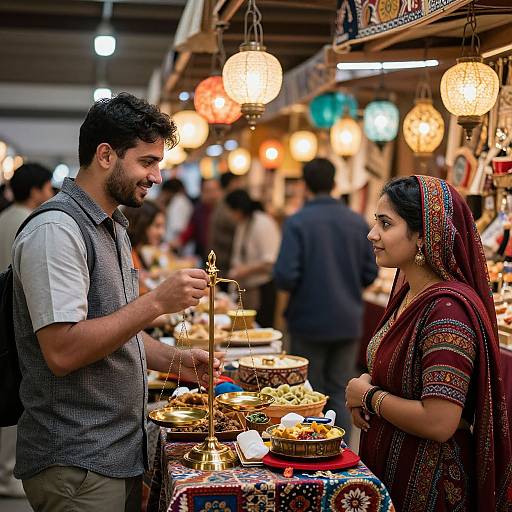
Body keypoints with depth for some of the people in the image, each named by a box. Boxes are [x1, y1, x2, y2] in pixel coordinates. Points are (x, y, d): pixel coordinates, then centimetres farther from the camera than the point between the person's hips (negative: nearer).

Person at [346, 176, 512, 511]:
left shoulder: (447, 310, -25)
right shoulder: (407, 294, 3)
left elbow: (439, 423, -30)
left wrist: (369, 395, -16)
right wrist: (363, 387, -1)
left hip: (428, 481, -9)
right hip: (386, 466, 9)